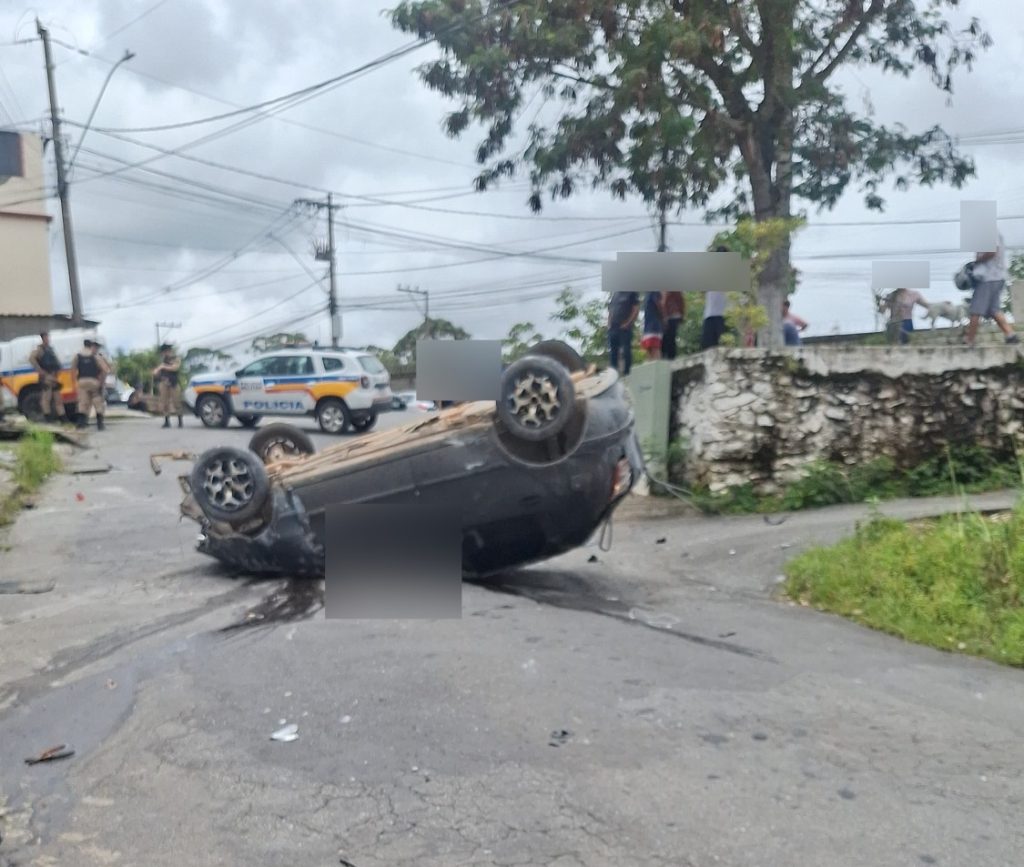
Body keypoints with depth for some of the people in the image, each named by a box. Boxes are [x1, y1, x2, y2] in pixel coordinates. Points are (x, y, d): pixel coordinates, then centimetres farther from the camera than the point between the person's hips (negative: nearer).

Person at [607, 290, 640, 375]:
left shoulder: (632, 293, 1)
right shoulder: (614, 293, 17)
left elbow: (636, 309, -6)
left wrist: (627, 323, -13)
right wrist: (609, 323, 8)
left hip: (625, 328, -6)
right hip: (613, 327, 6)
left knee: (626, 351, -7)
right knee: (612, 352, 7)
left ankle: (626, 373, -4)